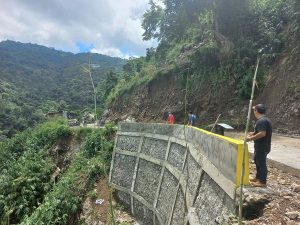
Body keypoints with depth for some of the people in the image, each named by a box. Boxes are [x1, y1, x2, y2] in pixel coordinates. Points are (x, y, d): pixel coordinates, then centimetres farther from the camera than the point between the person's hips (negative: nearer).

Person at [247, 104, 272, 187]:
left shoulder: (261, 121, -22)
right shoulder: (266, 119, 13)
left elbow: (262, 133, -31)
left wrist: (251, 138, -24)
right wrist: (253, 133, 17)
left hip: (262, 147, -11)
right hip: (261, 146, 11)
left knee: (261, 163, 0)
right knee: (257, 161, 22)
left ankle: (262, 181, 11)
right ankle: (258, 177, 35)